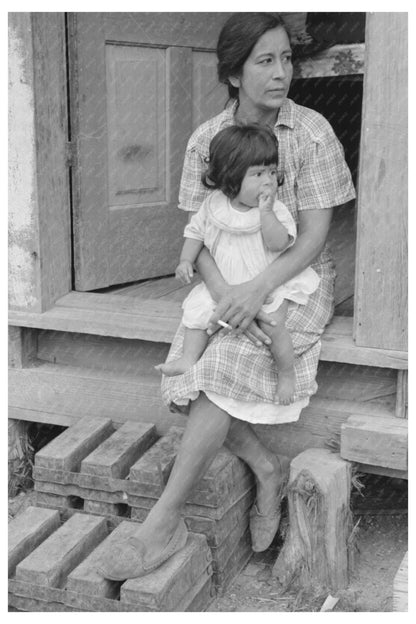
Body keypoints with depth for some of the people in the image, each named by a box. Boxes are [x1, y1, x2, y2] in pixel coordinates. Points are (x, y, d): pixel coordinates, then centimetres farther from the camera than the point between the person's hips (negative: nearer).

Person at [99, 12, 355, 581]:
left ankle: (164, 523, -16)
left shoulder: (312, 133, -9)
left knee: (221, 375, -25)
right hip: (226, 283, 4)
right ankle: (267, 468, 0)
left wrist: (258, 289, -27)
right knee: (185, 378, -20)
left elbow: (314, 235, -11)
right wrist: (223, 292, -22)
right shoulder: (206, 140, 0)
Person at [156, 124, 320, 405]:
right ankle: (189, 359, 10)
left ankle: (287, 373, -2)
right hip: (223, 285, 4)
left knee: (273, 324, -24)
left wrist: (265, 213, -32)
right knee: (197, 310, -6)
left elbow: (279, 243, -26)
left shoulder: (275, 210, -12)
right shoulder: (214, 206, -4)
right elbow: (196, 232, 10)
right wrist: (186, 260, -2)